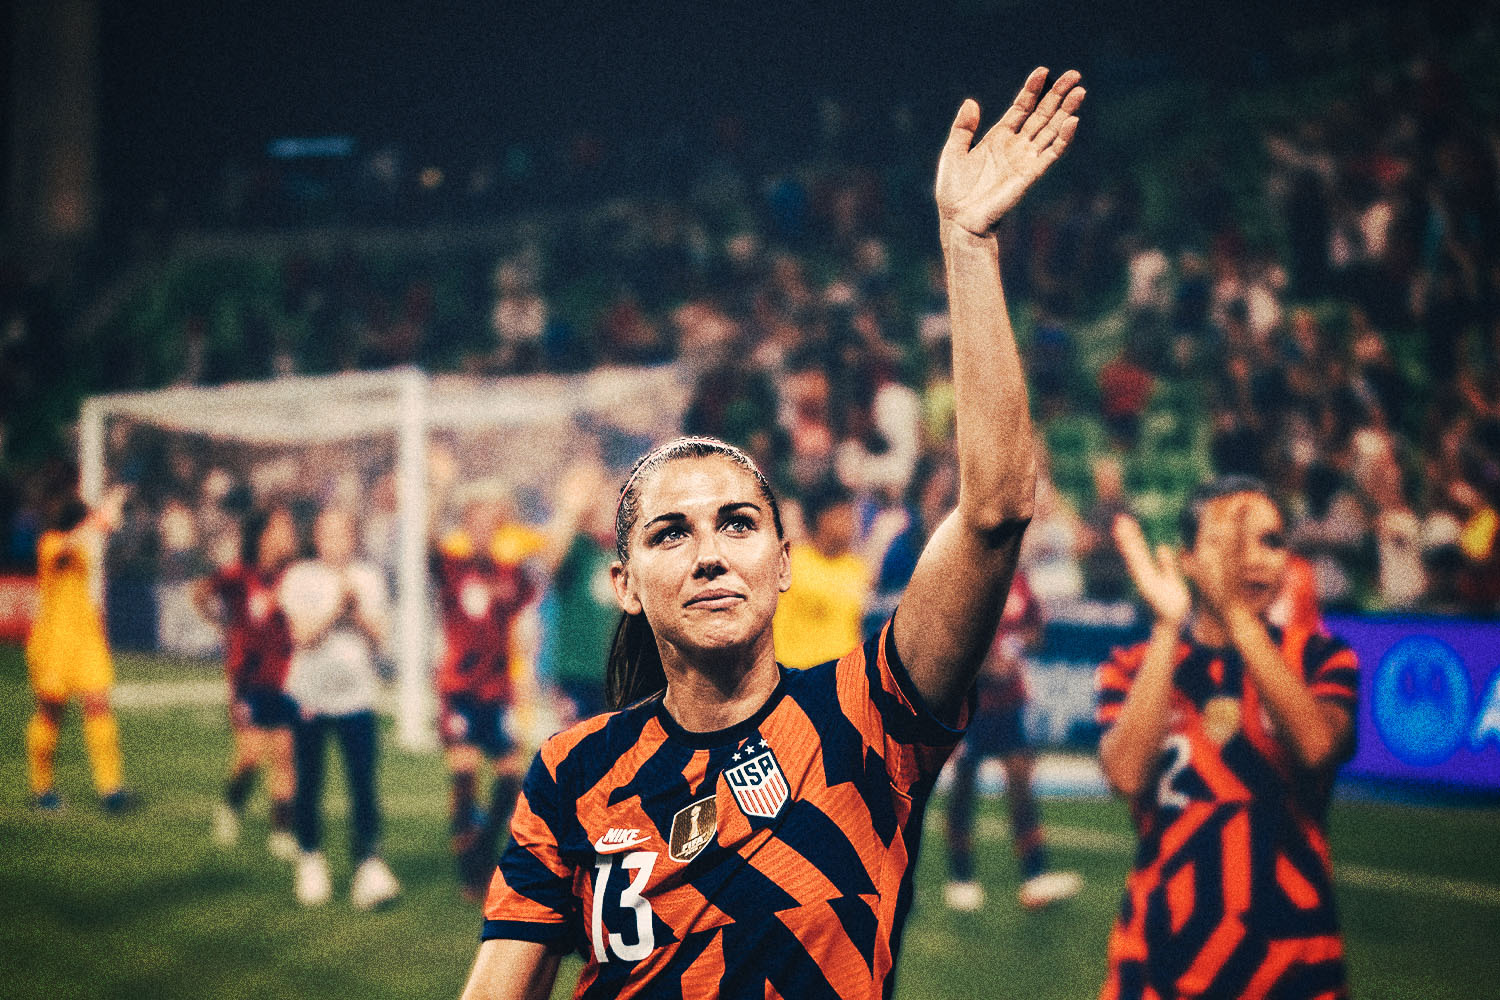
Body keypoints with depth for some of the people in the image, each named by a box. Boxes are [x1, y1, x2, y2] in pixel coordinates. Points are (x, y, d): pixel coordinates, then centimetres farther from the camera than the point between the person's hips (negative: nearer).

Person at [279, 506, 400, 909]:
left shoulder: (368, 579, 8)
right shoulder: (300, 579, 0)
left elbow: (379, 635, 1)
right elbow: (303, 634, -11)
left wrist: (356, 603, -12)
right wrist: (337, 603, -15)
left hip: (356, 695, 1)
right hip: (310, 694, -1)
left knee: (363, 783, -9)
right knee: (308, 784, 7)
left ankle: (369, 865, -12)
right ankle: (311, 861, 22)